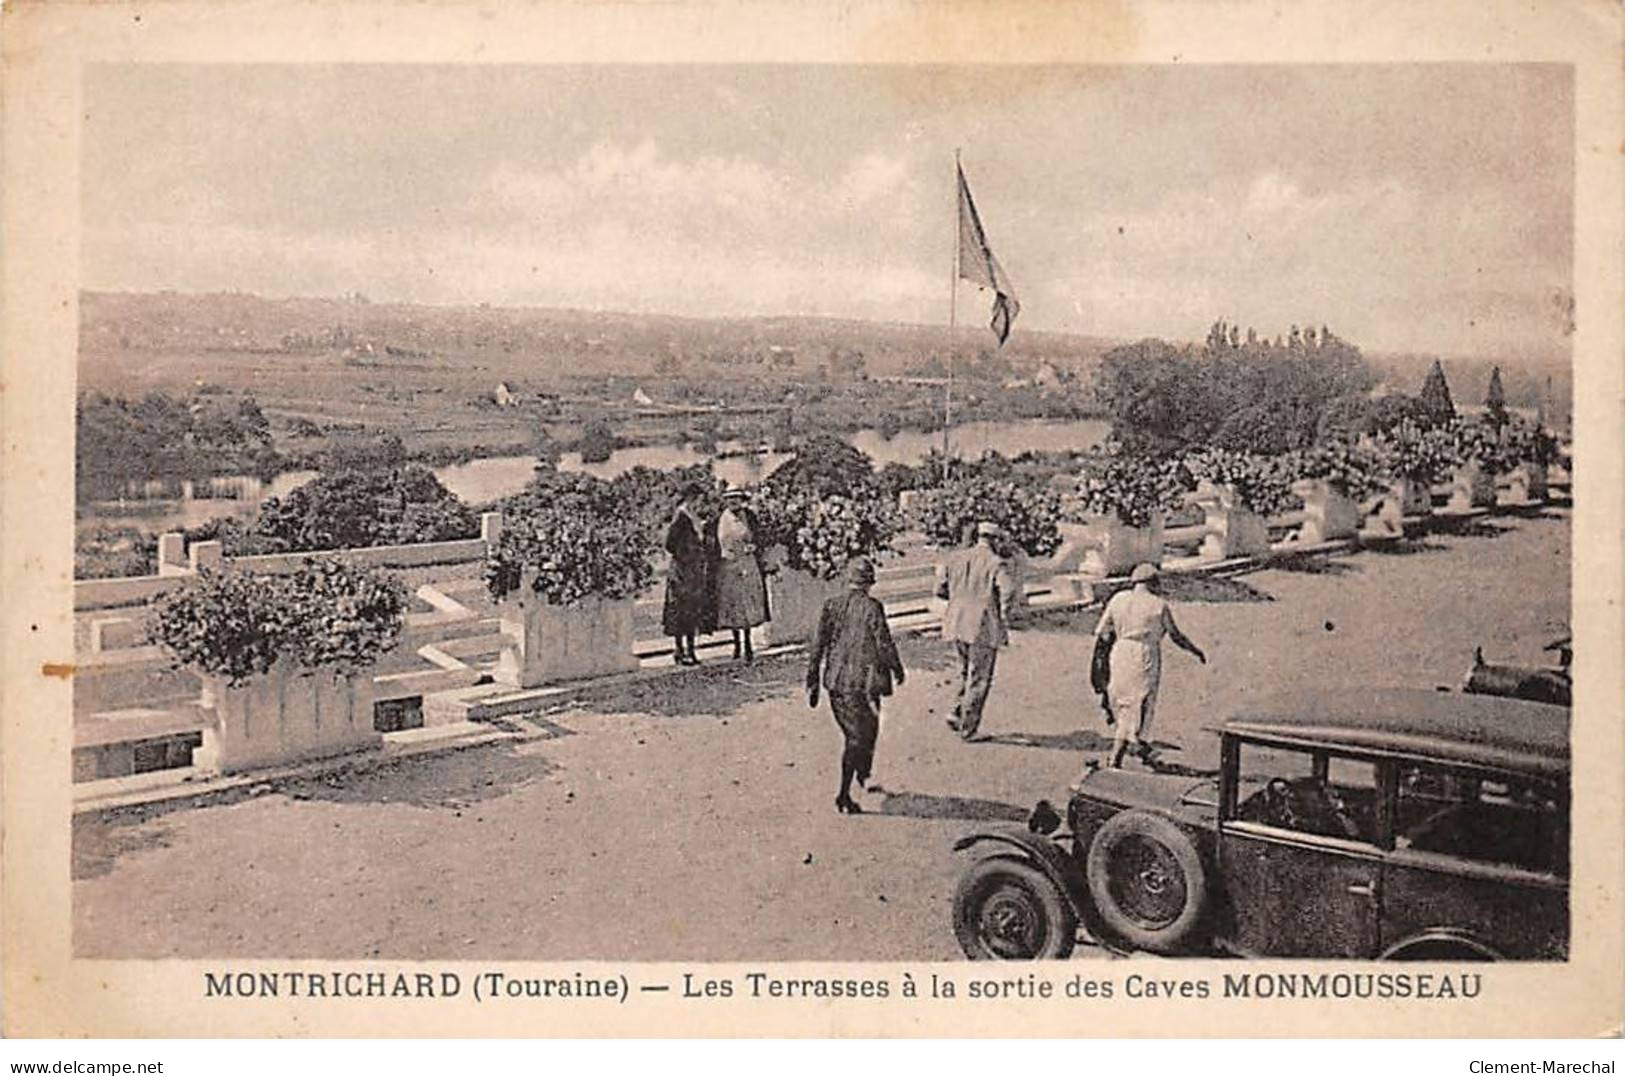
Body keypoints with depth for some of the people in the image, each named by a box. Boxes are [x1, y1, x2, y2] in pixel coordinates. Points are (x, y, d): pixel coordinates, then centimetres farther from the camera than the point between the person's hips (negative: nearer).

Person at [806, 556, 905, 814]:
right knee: (859, 737, 2)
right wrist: (897, 669, 8)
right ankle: (844, 794, -3)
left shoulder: (831, 605, 1)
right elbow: (884, 644, -10)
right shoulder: (872, 608, -13)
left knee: (854, 733, 22)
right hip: (863, 681, -5)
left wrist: (812, 682, 8)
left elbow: (818, 645, 2)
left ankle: (864, 778, 40)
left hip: (836, 680, 5)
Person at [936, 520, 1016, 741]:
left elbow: (940, 589, 9)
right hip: (983, 626, -5)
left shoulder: (955, 558, 7)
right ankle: (967, 726, 10)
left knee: (966, 673, 24)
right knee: (979, 679, 7)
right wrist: (1004, 622, -9)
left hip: (956, 625, 5)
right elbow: (1008, 592, -21)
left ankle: (958, 714, 14)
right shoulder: (997, 563, -10)